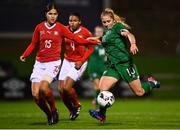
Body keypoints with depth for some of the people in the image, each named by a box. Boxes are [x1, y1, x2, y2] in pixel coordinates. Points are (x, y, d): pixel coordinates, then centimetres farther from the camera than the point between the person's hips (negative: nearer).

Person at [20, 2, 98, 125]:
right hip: (39, 63, 4)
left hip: (53, 63, -4)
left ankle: (54, 110, -4)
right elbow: (33, 44, 13)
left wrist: (90, 41, -12)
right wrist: (25, 55, 0)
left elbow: (75, 38, -1)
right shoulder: (39, 27, 5)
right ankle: (49, 115, 16)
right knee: (35, 94, -6)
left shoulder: (60, 28, -2)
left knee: (44, 87, -28)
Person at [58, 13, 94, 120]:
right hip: (67, 62, 5)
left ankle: (77, 105, 12)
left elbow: (90, 49, -4)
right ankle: (72, 111, 22)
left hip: (79, 63, -5)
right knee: (61, 89, -2)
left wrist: (81, 61, -13)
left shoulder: (85, 33, -12)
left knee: (67, 87, -18)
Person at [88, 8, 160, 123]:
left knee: (139, 92, 0)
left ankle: (151, 83, 30)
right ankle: (101, 115, -13)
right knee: (102, 88, -14)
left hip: (124, 63, -7)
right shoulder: (106, 33, 16)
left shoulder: (118, 26, -7)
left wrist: (133, 44, -47)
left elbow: (129, 34, -27)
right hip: (113, 66, 7)